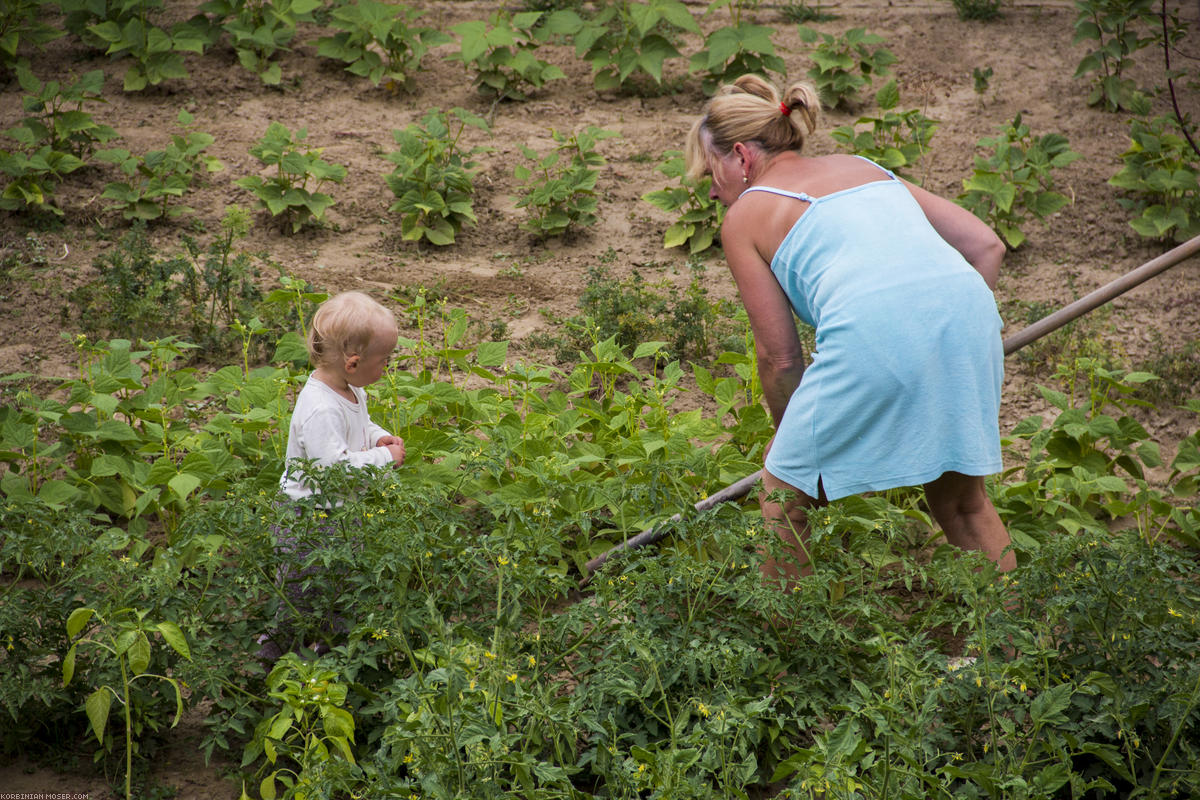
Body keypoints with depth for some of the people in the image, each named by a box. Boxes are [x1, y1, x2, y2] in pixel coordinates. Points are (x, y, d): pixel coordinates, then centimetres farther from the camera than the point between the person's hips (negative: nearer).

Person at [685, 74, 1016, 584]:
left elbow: (777, 356, 16)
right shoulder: (866, 168, 31)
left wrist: (788, 438, 31)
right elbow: (986, 246, 22)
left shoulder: (746, 214, 17)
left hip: (870, 337, -5)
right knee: (961, 497, 25)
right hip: (969, 314, 6)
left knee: (785, 499, 15)